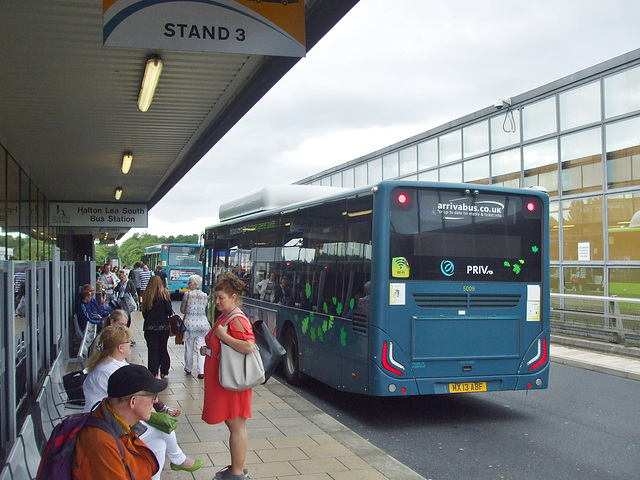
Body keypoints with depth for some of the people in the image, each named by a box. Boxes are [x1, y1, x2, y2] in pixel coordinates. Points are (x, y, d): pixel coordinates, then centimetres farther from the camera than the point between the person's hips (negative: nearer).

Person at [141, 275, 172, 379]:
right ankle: (164, 371, 22)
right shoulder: (164, 294, -8)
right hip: (163, 326, -1)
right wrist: (171, 313, 9)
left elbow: (144, 312, 4)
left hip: (149, 327, 1)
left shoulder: (146, 295, -1)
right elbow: (169, 310, -12)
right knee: (163, 349, 14)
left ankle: (153, 373, 2)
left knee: (152, 350, 5)